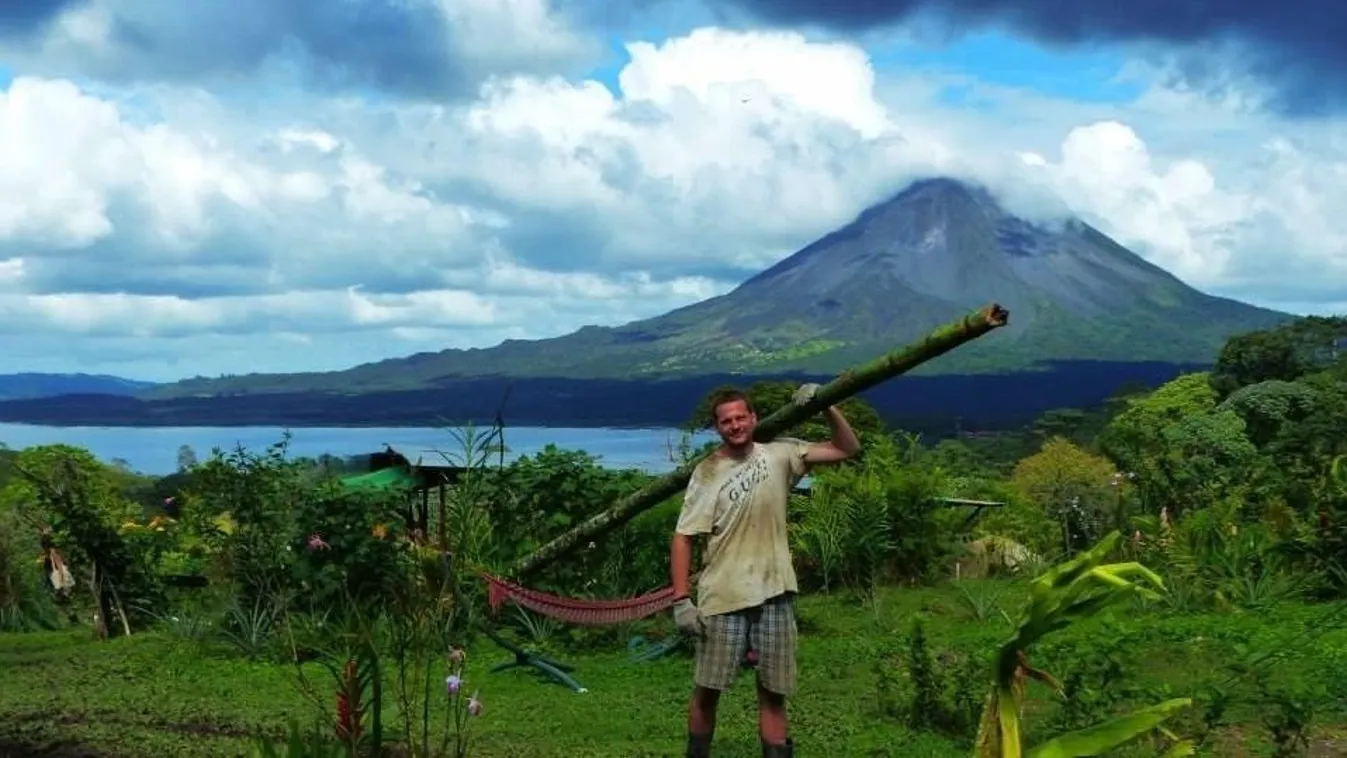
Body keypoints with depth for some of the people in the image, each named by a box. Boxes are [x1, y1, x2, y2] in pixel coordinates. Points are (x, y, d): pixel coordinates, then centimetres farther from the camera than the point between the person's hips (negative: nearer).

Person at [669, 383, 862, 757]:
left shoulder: (779, 454, 3)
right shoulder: (707, 473, -5)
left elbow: (847, 449, 4)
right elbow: (682, 538, -6)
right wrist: (681, 600, -13)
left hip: (774, 594, 2)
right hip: (723, 597, -2)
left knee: (773, 692, 8)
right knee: (707, 689, 4)